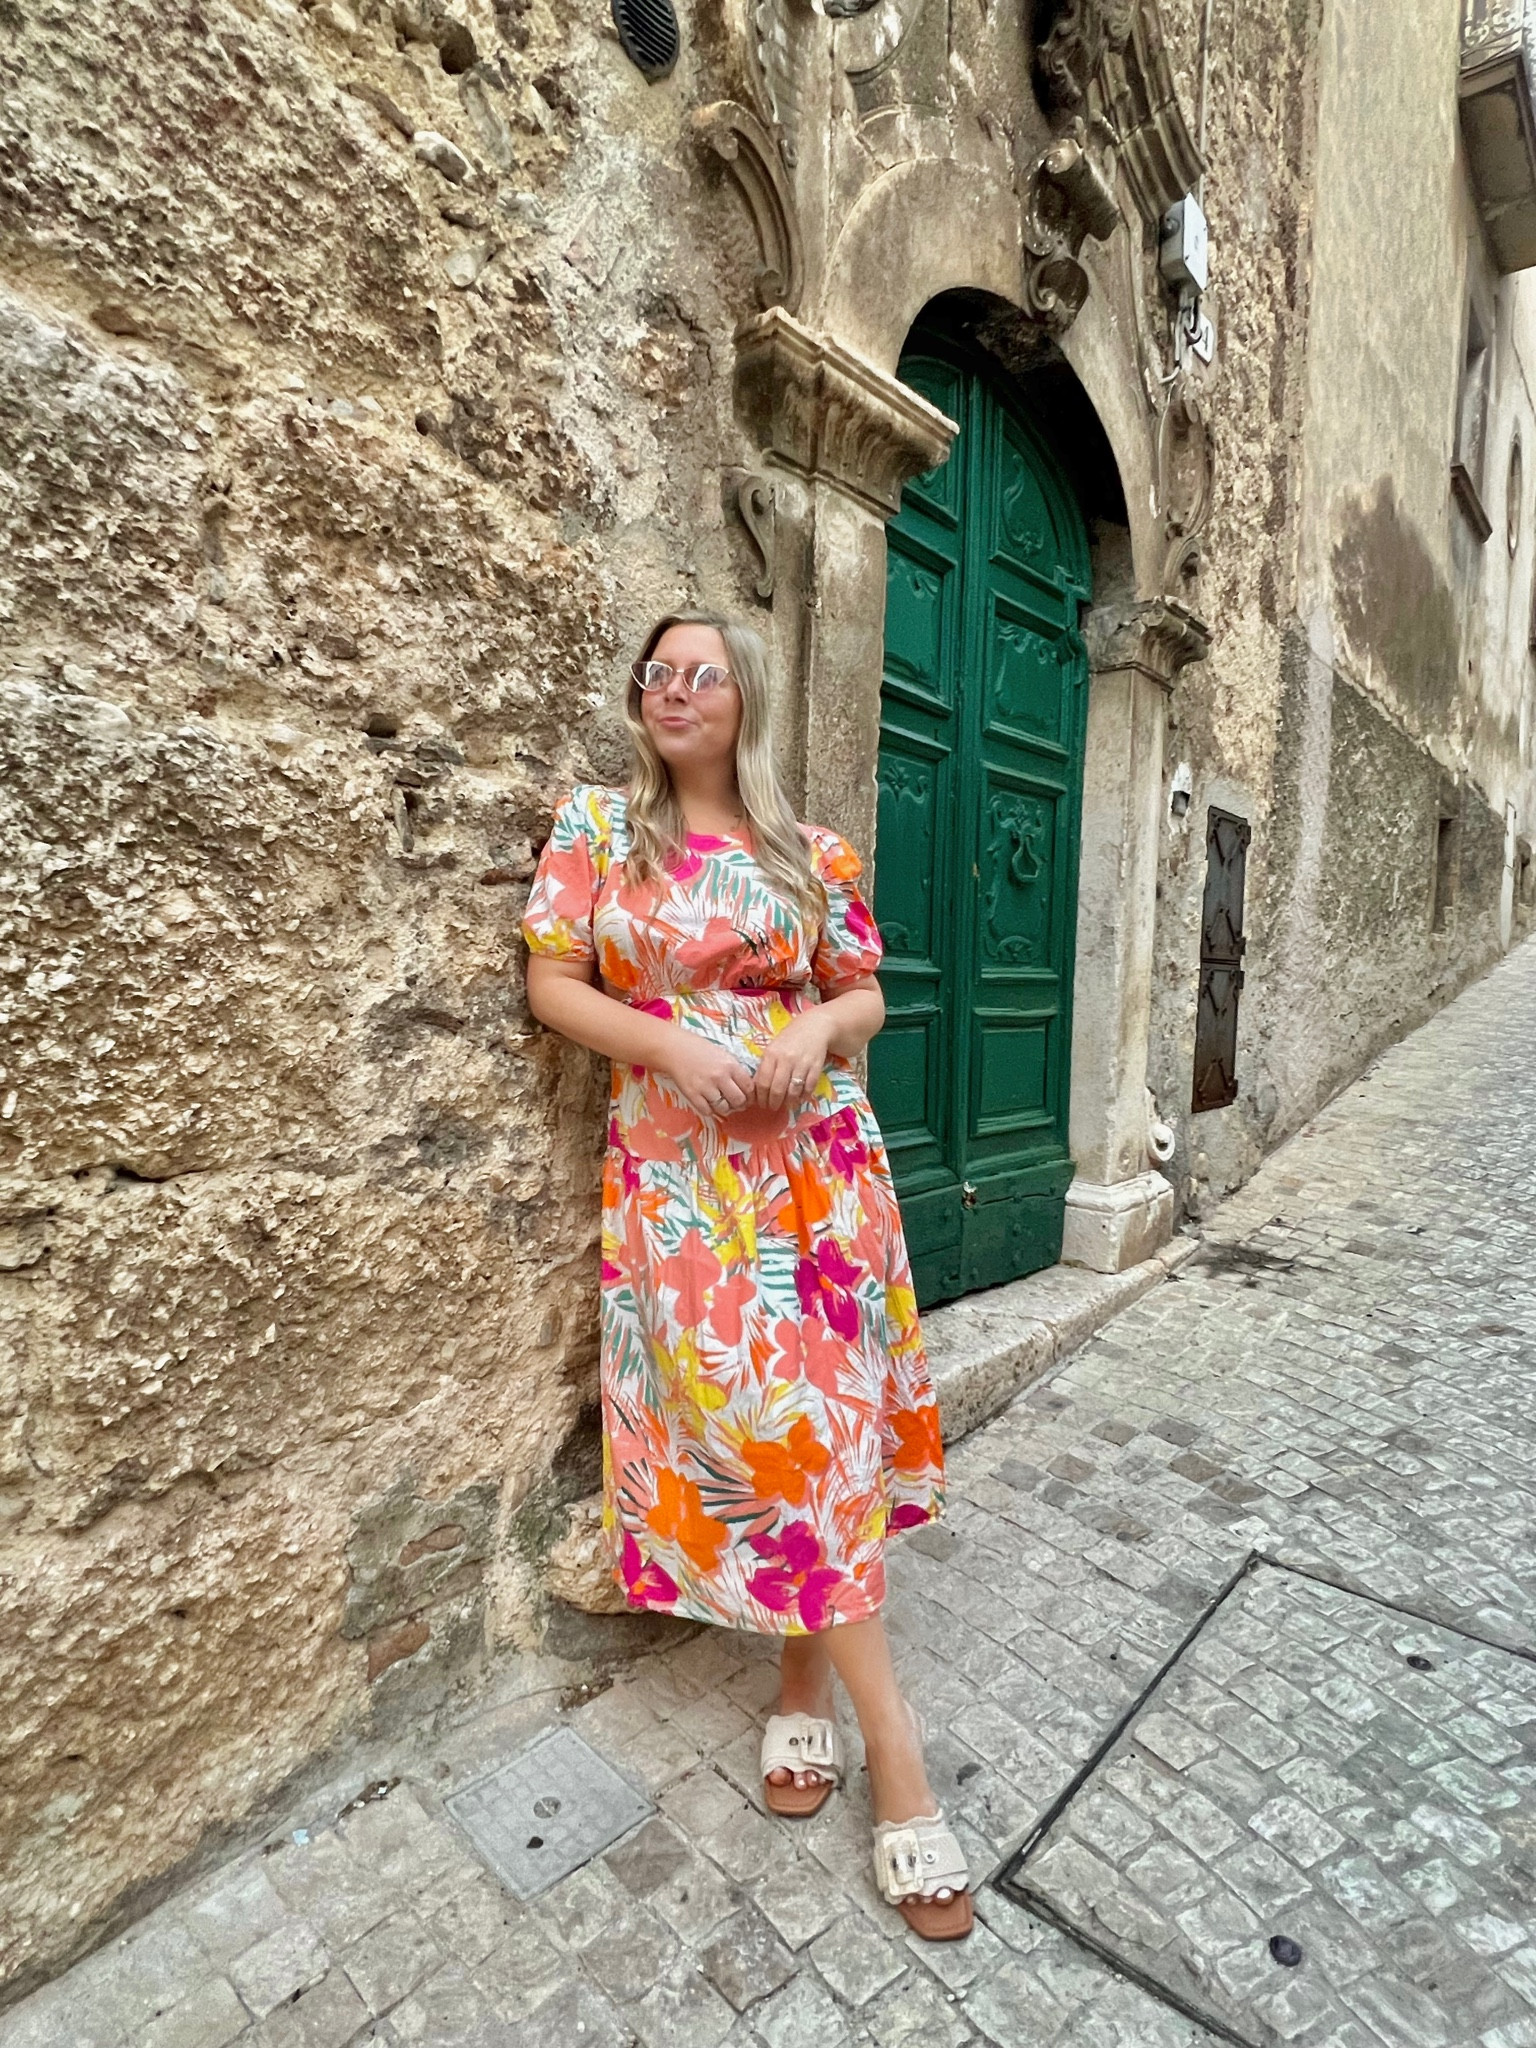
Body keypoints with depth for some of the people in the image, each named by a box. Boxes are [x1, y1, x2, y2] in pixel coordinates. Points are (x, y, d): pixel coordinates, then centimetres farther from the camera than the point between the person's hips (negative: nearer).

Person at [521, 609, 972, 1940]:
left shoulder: (808, 853, 8)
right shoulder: (595, 825, 6)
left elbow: (866, 994, 12)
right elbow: (553, 985, 2)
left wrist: (815, 1031, -11)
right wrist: (670, 1040, -14)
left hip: (811, 1157, 2)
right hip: (676, 1165, -1)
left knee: (813, 1415, 4)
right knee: (763, 1422, -1)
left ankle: (808, 1678, 28)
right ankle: (892, 1743, 16)